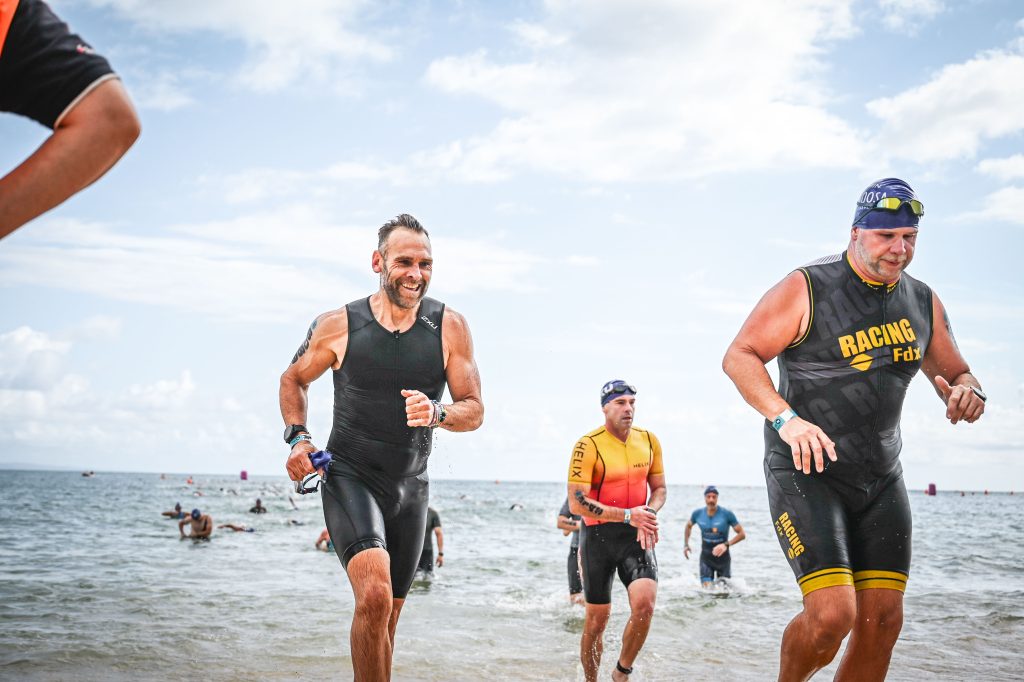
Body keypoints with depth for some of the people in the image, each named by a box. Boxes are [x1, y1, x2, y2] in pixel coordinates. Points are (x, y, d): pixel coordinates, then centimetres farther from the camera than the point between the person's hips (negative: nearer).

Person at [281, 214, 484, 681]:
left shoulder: (450, 328, -4)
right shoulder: (339, 325, -6)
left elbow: (474, 410, -2)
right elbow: (293, 380, 11)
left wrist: (437, 413, -24)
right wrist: (298, 438, -6)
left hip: (410, 488, 3)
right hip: (349, 478, -3)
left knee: (387, 614, 15)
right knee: (374, 596, -26)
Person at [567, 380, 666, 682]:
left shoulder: (649, 440, 3)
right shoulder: (589, 445, -13)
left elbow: (659, 488, 15)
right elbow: (576, 503, -18)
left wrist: (649, 513, -8)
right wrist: (628, 515, -23)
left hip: (636, 536, 3)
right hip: (598, 535, -3)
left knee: (644, 603, -17)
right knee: (597, 617, 5)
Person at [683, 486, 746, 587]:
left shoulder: (727, 514, -15)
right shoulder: (698, 513, -6)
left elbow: (742, 534, -12)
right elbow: (688, 526, 16)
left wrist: (726, 544, -25)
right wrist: (686, 545, 8)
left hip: (723, 556, -1)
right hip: (706, 556, 1)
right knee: (706, 588, -12)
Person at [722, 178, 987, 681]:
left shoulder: (923, 303, 8)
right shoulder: (806, 289, -9)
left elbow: (957, 375, 18)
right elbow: (738, 356, -12)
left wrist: (967, 393, -8)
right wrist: (785, 418, -28)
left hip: (880, 478, 6)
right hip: (805, 472, -6)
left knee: (882, 621, 1)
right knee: (832, 614, -17)